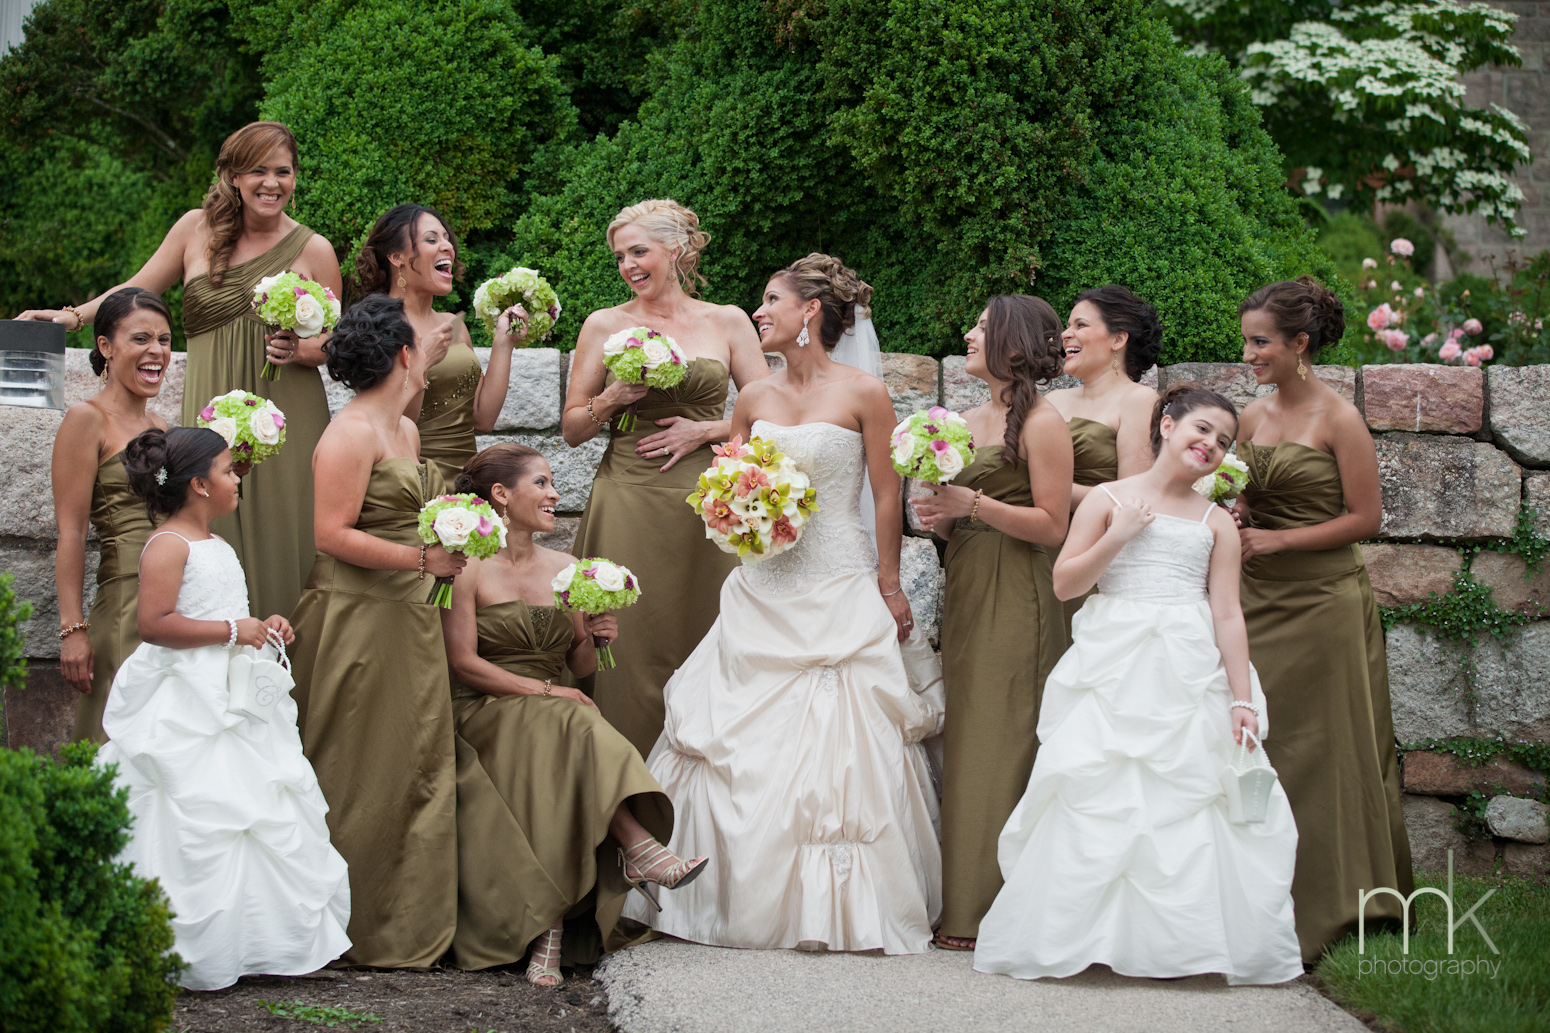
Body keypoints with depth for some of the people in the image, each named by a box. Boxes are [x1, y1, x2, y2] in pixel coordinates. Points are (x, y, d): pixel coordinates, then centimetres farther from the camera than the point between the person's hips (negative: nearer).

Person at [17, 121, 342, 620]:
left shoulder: (313, 250, 4)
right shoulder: (197, 228, 6)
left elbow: (336, 343, 11)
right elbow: (137, 291, 13)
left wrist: (299, 350, -9)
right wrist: (75, 316, 0)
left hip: (287, 425, -1)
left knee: (280, 549, -4)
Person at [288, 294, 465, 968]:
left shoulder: (405, 430, 15)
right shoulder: (350, 434, -14)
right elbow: (333, 534, -20)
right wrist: (423, 558, -20)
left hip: (409, 620, 9)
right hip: (356, 618, -9)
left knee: (420, 766, 12)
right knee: (361, 776, -2)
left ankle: (411, 924, 20)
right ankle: (357, 931, 7)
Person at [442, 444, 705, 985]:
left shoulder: (565, 569, 14)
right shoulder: (470, 569, -3)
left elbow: (579, 665, 18)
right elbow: (462, 662, -10)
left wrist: (594, 637, -5)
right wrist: (544, 690, -17)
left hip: (551, 718, 4)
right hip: (482, 716, -4)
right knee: (570, 729, -34)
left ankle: (551, 927, -38)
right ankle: (639, 846, -38)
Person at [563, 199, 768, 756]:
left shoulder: (727, 322, 7)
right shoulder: (605, 325, 7)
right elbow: (573, 429, 10)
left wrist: (703, 430, -7)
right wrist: (611, 400, -8)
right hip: (627, 503, 0)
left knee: (700, 642, 1)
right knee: (631, 643, -4)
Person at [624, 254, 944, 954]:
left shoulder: (864, 394, -5)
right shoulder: (754, 398, 9)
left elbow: (887, 498, -2)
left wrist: (889, 587, -3)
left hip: (841, 595, -5)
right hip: (762, 590, 5)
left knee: (839, 746, -7)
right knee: (741, 747, 2)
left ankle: (841, 908, 1)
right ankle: (746, 898, 10)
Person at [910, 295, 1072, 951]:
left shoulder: (1041, 422, -7)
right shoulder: (966, 421, 16)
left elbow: (1051, 526, -11)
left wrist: (973, 506, -17)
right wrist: (940, 518, 0)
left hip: (1015, 597, -8)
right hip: (964, 589, 8)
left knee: (1000, 745, -7)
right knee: (962, 742, 6)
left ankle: (991, 910, -4)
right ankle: (958, 903, 9)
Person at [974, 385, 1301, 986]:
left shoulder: (1215, 523, 10)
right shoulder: (1108, 500, 7)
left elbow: (1228, 614, 4)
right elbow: (1064, 583, 3)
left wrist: (1243, 700, -4)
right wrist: (1118, 535, -8)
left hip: (1190, 676, 1)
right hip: (1113, 668, -1)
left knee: (1189, 796, -5)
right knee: (1099, 796, -6)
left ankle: (1176, 941, 1)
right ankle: (1085, 936, -1)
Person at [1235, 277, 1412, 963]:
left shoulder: (1339, 419, -9)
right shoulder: (1253, 417, 9)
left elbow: (1365, 517, -10)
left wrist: (1277, 540, -13)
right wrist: (1232, 528, -3)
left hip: (1323, 598, -6)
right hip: (1261, 599, 6)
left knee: (1321, 747, 1)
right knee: (1260, 747, 3)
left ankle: (1328, 906, 12)